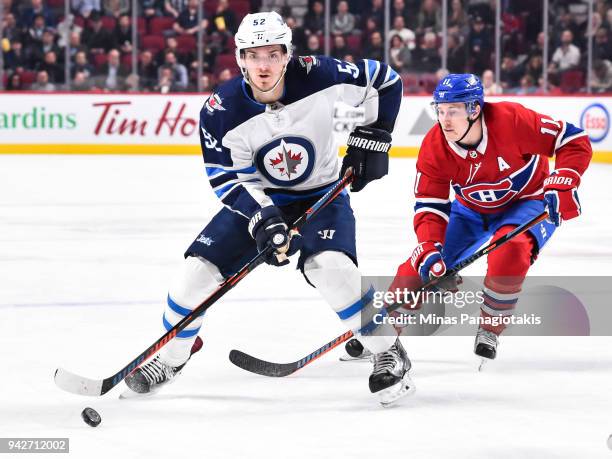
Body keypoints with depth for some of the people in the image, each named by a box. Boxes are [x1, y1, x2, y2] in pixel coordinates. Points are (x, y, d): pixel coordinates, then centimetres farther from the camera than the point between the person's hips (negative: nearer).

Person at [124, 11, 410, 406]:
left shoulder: (317, 77, -24)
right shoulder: (221, 111, -20)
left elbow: (385, 82, -8)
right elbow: (227, 179, -13)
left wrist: (371, 140, -10)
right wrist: (261, 217, -29)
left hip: (323, 194, -2)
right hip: (256, 198, 2)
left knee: (331, 266, -30)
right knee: (198, 268, -8)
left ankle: (388, 352, -12)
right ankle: (170, 359, 17)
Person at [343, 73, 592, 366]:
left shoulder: (512, 120, -32)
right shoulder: (434, 147, -21)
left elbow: (574, 141, -25)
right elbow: (430, 206, -17)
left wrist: (561, 185, -36)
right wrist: (429, 250, -32)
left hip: (526, 203, -4)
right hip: (471, 210, 4)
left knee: (510, 252, -34)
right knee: (422, 266, -6)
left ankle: (490, 331, -12)